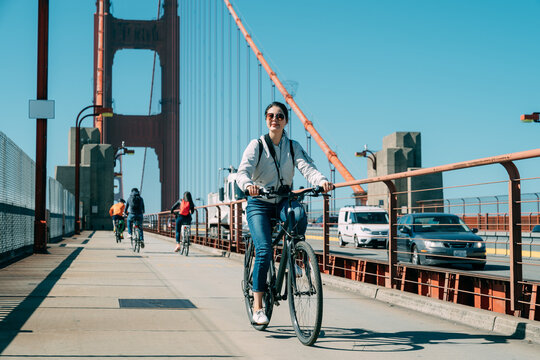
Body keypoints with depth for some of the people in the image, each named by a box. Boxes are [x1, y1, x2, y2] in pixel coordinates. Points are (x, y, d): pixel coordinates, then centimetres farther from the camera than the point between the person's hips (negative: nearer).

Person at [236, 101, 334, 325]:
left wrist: (321, 181, -33)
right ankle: (257, 306, -9)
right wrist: (248, 185, -41)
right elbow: (243, 171, -16)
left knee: (299, 215, -34)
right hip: (259, 204, -2)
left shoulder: (293, 147, 6)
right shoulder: (256, 145, -2)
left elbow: (307, 167, -10)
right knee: (264, 250, -18)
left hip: (283, 201, 2)